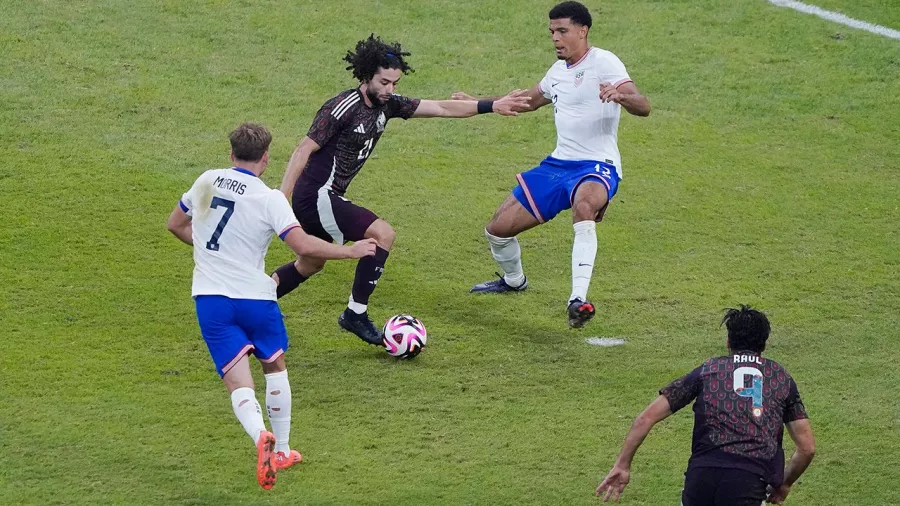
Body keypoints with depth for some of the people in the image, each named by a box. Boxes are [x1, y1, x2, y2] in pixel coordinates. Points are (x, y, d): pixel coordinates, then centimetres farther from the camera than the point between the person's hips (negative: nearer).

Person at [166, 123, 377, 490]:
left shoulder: (207, 181, 4)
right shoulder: (269, 199, -11)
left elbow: (175, 224, 18)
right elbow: (303, 245, -20)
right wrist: (349, 251, -8)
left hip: (210, 298, 2)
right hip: (254, 296, -2)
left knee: (239, 383, -4)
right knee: (274, 366, 24)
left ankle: (261, 437, -34)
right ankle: (282, 451, 31)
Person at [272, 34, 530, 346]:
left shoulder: (387, 104, 3)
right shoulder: (344, 107, -21)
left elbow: (441, 108, 7)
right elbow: (304, 150, -21)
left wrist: (490, 106, 1)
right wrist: (280, 200, -26)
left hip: (324, 198, 10)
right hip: (315, 196, -10)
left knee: (310, 265, 25)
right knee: (382, 234, -16)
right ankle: (355, 314, -7)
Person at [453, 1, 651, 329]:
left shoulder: (603, 63, -10)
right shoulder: (559, 70, 14)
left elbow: (642, 107, -22)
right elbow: (531, 100, 34)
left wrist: (620, 96, -44)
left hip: (597, 168, -8)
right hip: (557, 165, 8)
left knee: (584, 206, -44)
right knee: (497, 229, 9)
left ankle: (578, 299, -50)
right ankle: (513, 280, 42)